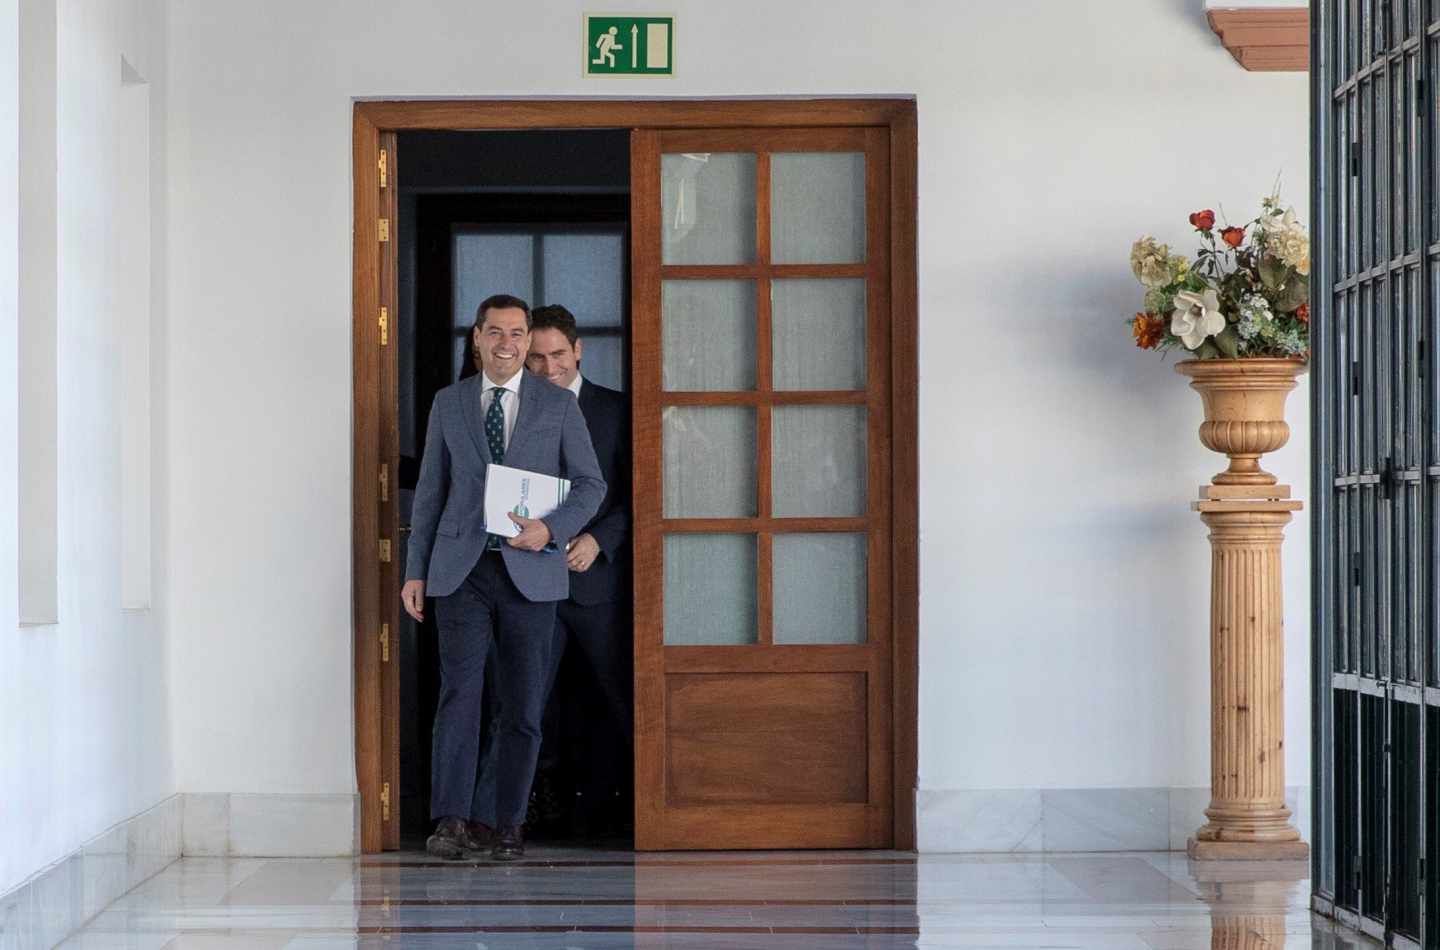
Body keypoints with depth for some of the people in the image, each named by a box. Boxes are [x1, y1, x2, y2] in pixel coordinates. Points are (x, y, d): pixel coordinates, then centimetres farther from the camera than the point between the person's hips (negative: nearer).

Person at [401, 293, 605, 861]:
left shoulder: (559, 405, 6)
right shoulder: (448, 404, 10)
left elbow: (591, 484, 5)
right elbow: (430, 491, 12)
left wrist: (551, 529, -13)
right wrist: (416, 571, 7)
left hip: (530, 571, 0)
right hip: (461, 569, 0)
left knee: (523, 704, 2)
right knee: (459, 691, -10)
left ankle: (509, 826, 9)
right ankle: (452, 821, -10)